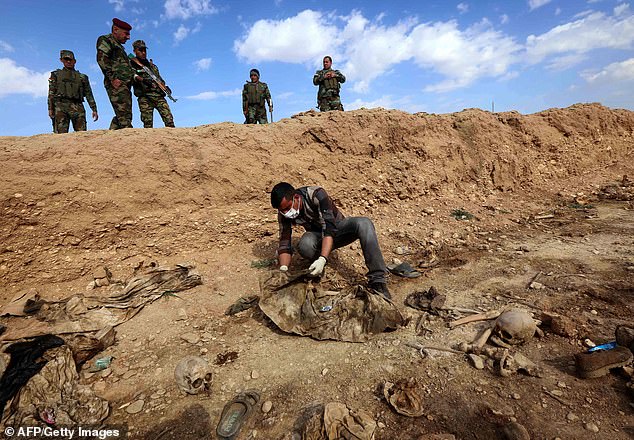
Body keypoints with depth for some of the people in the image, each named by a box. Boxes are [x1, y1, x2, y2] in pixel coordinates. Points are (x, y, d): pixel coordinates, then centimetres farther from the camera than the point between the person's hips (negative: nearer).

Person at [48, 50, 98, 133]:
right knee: (61, 133, -11)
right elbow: (51, 93, 12)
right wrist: (50, 108, 0)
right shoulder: (56, 75, 19)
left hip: (77, 108, 1)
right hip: (61, 106, 0)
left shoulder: (82, 77, 20)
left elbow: (88, 94, 14)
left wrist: (94, 109, 2)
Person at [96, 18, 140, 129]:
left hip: (125, 85, 9)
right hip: (117, 84, -9)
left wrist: (134, 75, 14)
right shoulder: (105, 40, 5)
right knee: (124, 115, -20)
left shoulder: (119, 46, 32)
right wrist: (113, 78, -19)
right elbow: (102, 59, -9)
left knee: (121, 116, 6)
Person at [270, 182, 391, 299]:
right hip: (317, 235, 2)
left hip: (337, 228, -1)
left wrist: (322, 259, -48)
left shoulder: (317, 195, -30)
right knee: (304, 246, -36)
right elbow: (284, 243, -16)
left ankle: (377, 281, -35)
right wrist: (283, 268, -33)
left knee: (363, 223, -34)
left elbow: (330, 229, -36)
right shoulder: (283, 214, -16)